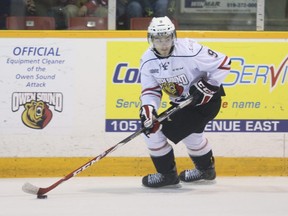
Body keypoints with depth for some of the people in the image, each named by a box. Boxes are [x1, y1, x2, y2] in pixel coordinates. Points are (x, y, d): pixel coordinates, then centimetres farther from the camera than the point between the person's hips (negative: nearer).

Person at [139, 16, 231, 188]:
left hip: (206, 100, -8)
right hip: (181, 103, 8)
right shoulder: (148, 61, -7)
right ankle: (206, 169, 52)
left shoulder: (189, 51, -26)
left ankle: (167, 174, 3)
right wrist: (147, 109, -23)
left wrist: (207, 86, -23)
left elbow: (223, 63, -19)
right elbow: (150, 90, -4)